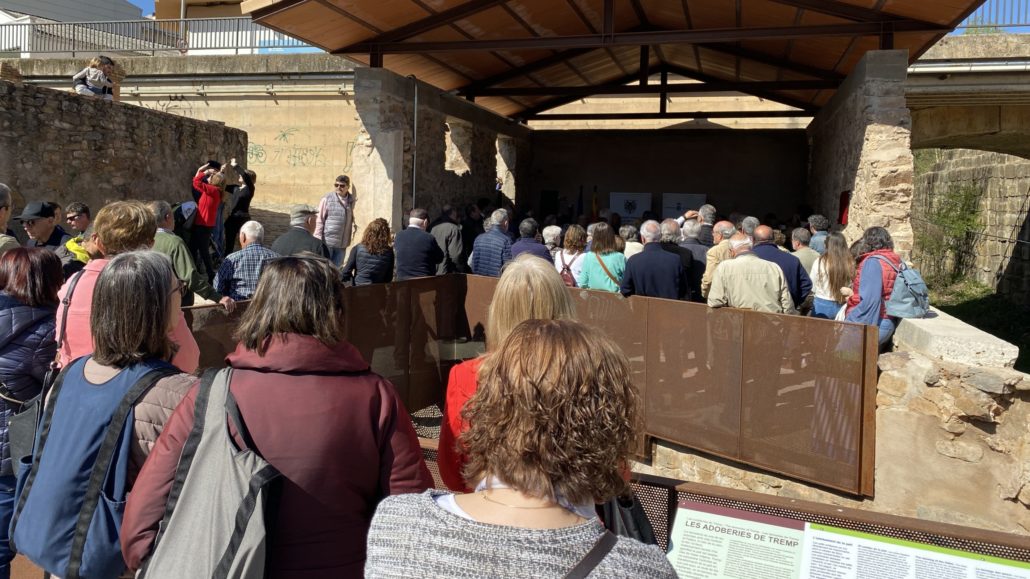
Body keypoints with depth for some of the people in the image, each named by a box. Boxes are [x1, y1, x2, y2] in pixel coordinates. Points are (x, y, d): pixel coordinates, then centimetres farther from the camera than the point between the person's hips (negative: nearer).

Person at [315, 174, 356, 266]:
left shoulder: (351, 200, 6)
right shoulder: (327, 199, -6)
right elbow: (319, 220, -5)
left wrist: (353, 225, -2)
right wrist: (318, 241, -10)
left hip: (342, 244, 4)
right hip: (327, 241, -4)